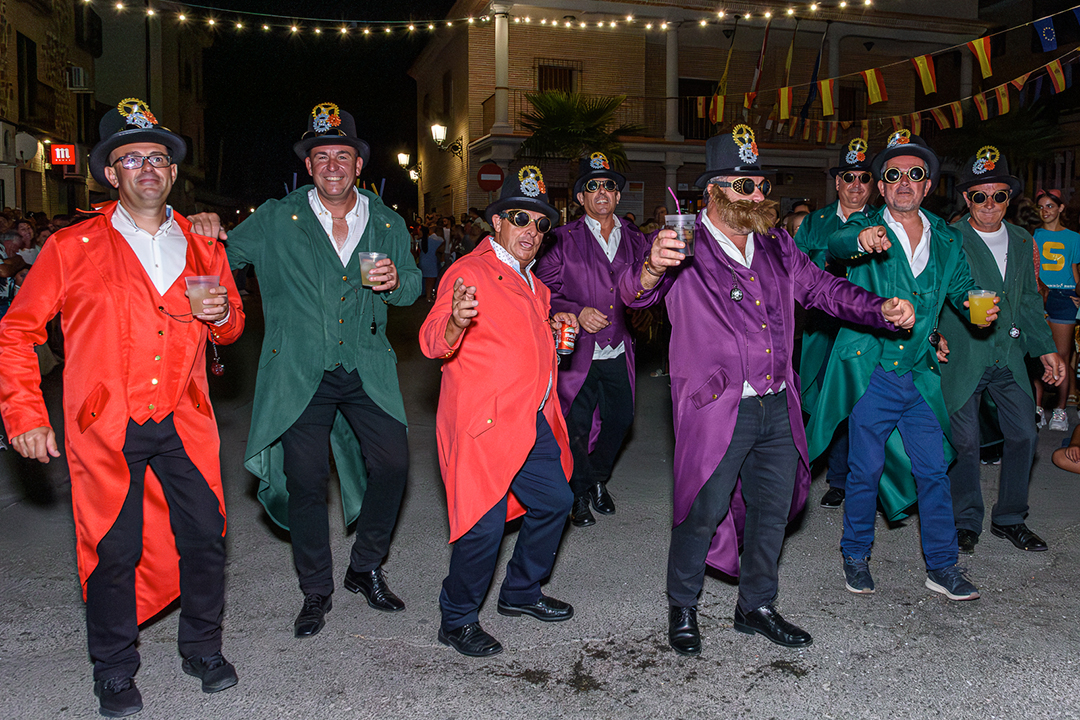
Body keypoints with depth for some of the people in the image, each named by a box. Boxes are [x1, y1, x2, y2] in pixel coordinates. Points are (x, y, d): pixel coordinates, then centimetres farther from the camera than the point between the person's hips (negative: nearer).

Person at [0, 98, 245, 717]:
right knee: (114, 552, 4)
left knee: (206, 538, 5)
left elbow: (231, 328, 20)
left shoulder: (202, 248, 10)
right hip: (107, 429, -2)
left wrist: (223, 314, -4)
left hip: (184, 424, 3)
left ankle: (203, 649, 29)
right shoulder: (73, 247, 0)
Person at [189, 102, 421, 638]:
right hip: (299, 371, -2)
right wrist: (207, 232, -15)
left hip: (366, 368, 2)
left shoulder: (386, 225, 9)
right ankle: (315, 591, 19)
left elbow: (412, 287, 12)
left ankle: (366, 569, 21)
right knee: (305, 479, -1)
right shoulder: (276, 221, 3)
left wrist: (396, 280, -11)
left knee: (392, 463, -4)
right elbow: (225, 257, 7)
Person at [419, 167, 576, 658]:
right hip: (485, 424, -9)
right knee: (485, 525, -9)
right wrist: (455, 323, -43)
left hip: (533, 422, 9)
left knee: (555, 501, 15)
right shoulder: (469, 272, -9)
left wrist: (552, 328, 14)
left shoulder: (533, 285, 19)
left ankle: (520, 593, 36)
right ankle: (457, 621, 13)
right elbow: (432, 342, -21)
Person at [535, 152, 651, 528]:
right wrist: (577, 313, -18)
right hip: (578, 351, -4)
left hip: (618, 353, 4)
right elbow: (544, 291, -4)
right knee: (577, 425, 0)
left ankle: (598, 478, 39)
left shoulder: (635, 240, 8)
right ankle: (579, 493, 23)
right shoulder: (564, 240, -2)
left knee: (620, 418, 12)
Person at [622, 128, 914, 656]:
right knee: (703, 511, 2)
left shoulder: (776, 249, 12)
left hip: (777, 407, 7)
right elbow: (635, 291, -23)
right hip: (716, 409, -6)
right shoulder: (685, 249, -9)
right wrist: (652, 269, -47)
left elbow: (822, 288, 17)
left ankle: (756, 607, 34)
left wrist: (882, 310, 0)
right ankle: (682, 609, 25)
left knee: (772, 509, 15)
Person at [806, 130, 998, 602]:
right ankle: (856, 557, 24)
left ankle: (942, 567, 22)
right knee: (865, 471, 5)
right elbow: (837, 245, -24)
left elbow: (961, 288, 13)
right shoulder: (866, 228, -3)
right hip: (871, 372, -3)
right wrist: (861, 240, -49)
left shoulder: (945, 238, 9)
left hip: (921, 375, 4)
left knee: (934, 471, 8)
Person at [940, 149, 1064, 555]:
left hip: (1009, 355, 6)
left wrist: (1046, 349, 14)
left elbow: (1029, 300, 18)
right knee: (964, 441, 0)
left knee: (1024, 434, 7)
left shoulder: (1021, 241, 11)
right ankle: (966, 522, 19)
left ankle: (1009, 519, 25)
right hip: (962, 355, -5)